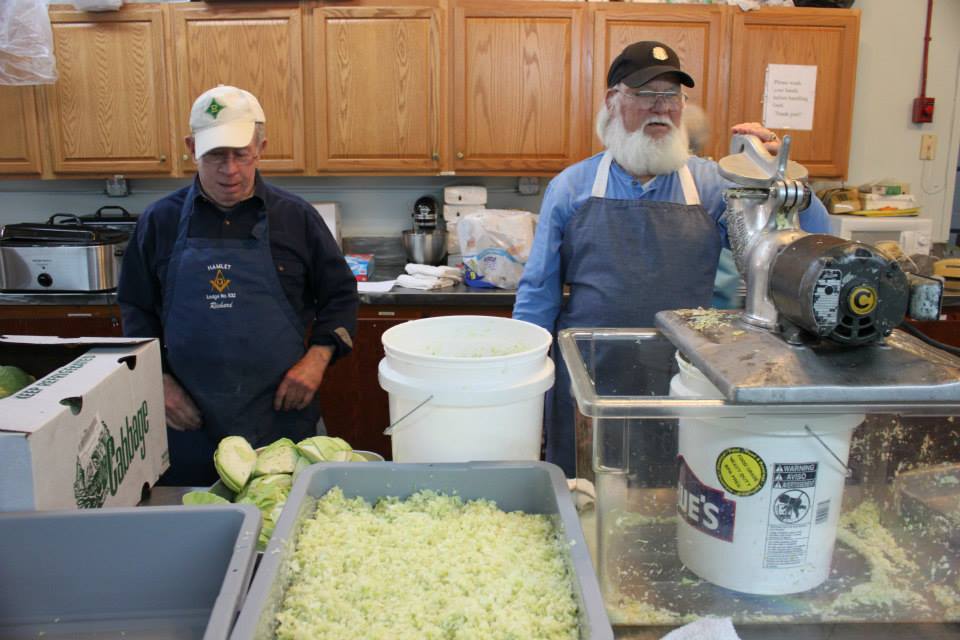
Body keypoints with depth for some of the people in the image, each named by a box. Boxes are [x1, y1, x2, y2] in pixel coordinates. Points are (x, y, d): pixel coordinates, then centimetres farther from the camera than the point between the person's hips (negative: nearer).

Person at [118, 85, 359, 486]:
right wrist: (158, 380, -1)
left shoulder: (296, 217, 2)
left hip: (281, 414, -1)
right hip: (189, 422, 1)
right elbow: (137, 311, 11)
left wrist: (317, 358, -7)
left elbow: (340, 294, 7)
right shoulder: (160, 221, 5)